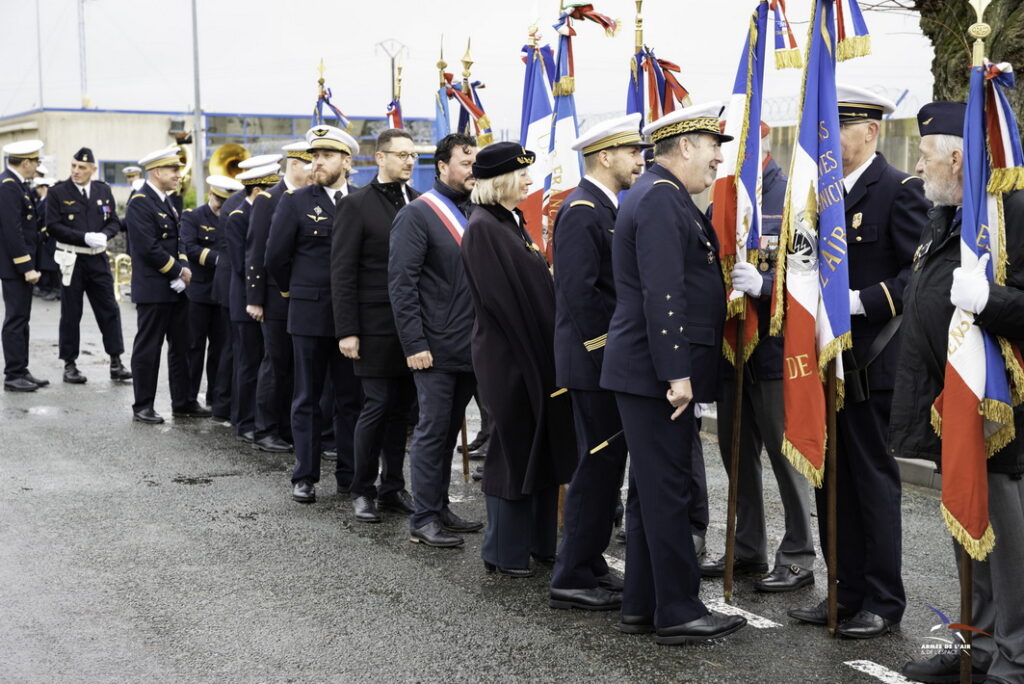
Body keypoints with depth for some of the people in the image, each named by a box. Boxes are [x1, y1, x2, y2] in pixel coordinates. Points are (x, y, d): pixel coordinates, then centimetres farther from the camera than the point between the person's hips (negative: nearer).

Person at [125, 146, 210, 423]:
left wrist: (184, 267, -1)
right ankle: (142, 406, 9)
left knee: (181, 347, 13)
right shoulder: (140, 203, -14)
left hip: (175, 288, 9)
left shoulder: (166, 202, 14)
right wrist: (178, 272, -13)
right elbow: (149, 248, -21)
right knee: (148, 348, 0)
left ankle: (183, 402, 21)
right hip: (153, 289, -9)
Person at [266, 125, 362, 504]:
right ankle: (305, 476, 11)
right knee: (307, 399, 4)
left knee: (352, 398, 6)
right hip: (309, 316, -2)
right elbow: (276, 258, 2)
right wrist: (298, 291, 9)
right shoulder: (295, 202, 0)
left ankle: (349, 474, 15)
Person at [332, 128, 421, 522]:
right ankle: (363, 491, 12)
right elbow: (343, 273, -6)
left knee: (403, 407, 9)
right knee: (378, 405, -2)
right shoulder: (358, 205, -4)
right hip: (377, 325, -4)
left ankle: (393, 488, 20)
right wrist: (347, 331, -11)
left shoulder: (420, 203, 9)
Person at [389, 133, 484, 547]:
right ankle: (423, 520, 6)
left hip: (470, 347, 7)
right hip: (436, 349, -7)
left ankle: (440, 509, 24)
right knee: (433, 431, -2)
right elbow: (401, 284, -13)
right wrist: (415, 344, -18)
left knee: (449, 430, 14)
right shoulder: (417, 215, -9)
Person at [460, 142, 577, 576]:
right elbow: (499, 296, -19)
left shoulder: (513, 222, 14)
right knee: (512, 447, -1)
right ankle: (504, 551, 10)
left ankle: (538, 540, 23)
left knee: (541, 445, 13)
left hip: (534, 350, 9)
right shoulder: (483, 227, -14)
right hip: (507, 355, -9)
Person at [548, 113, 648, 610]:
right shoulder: (582, 212, -16)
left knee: (604, 463, 15)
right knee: (599, 464, -5)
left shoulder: (604, 209, 16)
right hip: (595, 362, -10)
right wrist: (605, 349, -18)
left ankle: (587, 564, 25)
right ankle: (572, 579, 2)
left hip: (610, 363, 10)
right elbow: (578, 292, -23)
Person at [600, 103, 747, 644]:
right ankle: (678, 612, 3)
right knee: (669, 490, -4)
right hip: (656, 372, -11)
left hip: (648, 373, 11)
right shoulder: (661, 198, -15)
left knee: (652, 490, 14)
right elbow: (663, 295, -23)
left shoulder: (658, 194, 18)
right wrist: (677, 373, -24)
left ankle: (641, 606, 21)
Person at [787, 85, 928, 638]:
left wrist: (859, 301, -24)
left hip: (871, 364, -8)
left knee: (875, 481, 1)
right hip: (829, 360, 8)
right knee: (833, 481, 12)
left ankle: (883, 602, 13)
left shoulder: (900, 191, -10)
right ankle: (848, 592, 24)